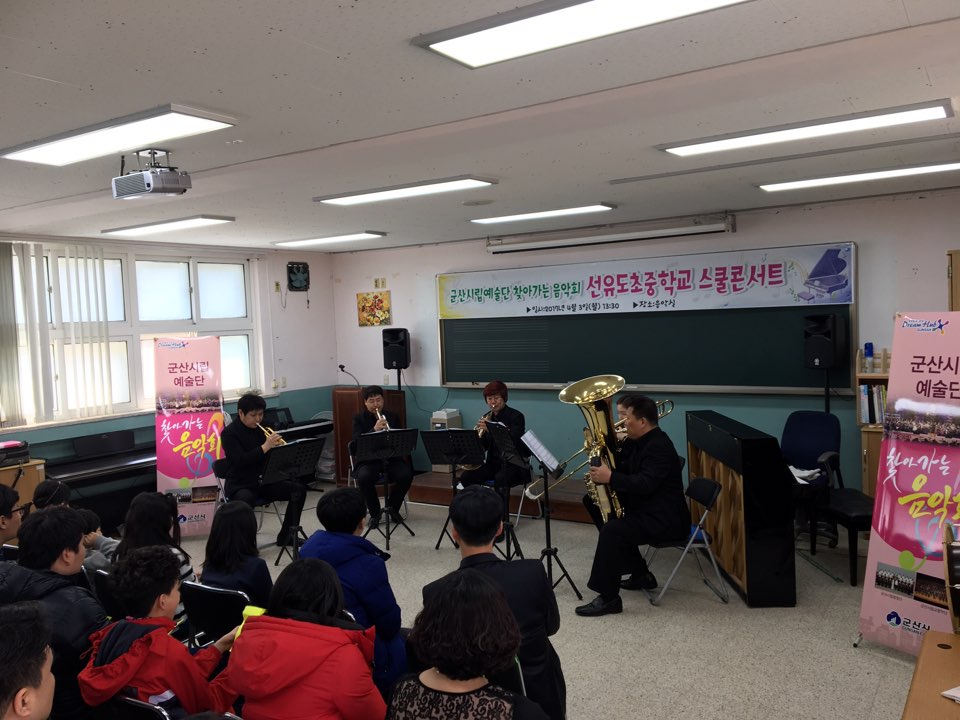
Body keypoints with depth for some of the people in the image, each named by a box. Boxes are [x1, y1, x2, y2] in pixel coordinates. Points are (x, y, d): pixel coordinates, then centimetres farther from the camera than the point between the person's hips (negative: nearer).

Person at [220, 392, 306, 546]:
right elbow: (240, 461, -23)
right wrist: (265, 447, -30)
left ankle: (286, 536, 5)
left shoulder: (261, 429, 10)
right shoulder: (229, 433, -9)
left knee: (298, 489, -7)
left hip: (264, 481, 7)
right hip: (240, 484, -7)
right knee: (245, 501, -39)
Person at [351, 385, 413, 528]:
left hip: (391, 459, 2)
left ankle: (393, 508, 1)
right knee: (364, 478, -35)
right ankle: (375, 513, -8)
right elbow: (356, 443, -11)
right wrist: (375, 429, -26)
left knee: (406, 475, -27)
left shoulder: (393, 416, 11)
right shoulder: (359, 418, 3)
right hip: (369, 461, -2)